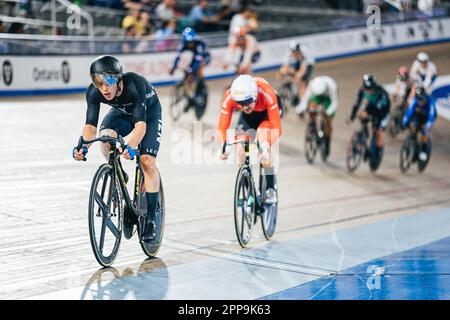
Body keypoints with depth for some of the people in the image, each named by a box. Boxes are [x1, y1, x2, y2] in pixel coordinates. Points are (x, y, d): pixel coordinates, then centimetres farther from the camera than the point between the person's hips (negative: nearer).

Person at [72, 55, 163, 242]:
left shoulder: (134, 85, -41)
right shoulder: (94, 92, -29)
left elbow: (141, 124, -47)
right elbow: (90, 125, -31)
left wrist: (130, 147, -64)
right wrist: (83, 146, -51)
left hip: (149, 112, -3)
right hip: (122, 113, 3)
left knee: (147, 161, -18)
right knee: (106, 137, -29)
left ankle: (151, 217, -8)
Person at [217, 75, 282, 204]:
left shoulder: (266, 93, -41)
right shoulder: (229, 97, -34)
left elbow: (276, 127, -41)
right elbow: (222, 128, -29)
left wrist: (267, 146, -57)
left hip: (267, 111, -3)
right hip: (248, 116, 3)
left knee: (262, 136, -31)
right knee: (240, 146, -17)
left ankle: (271, 187, -20)